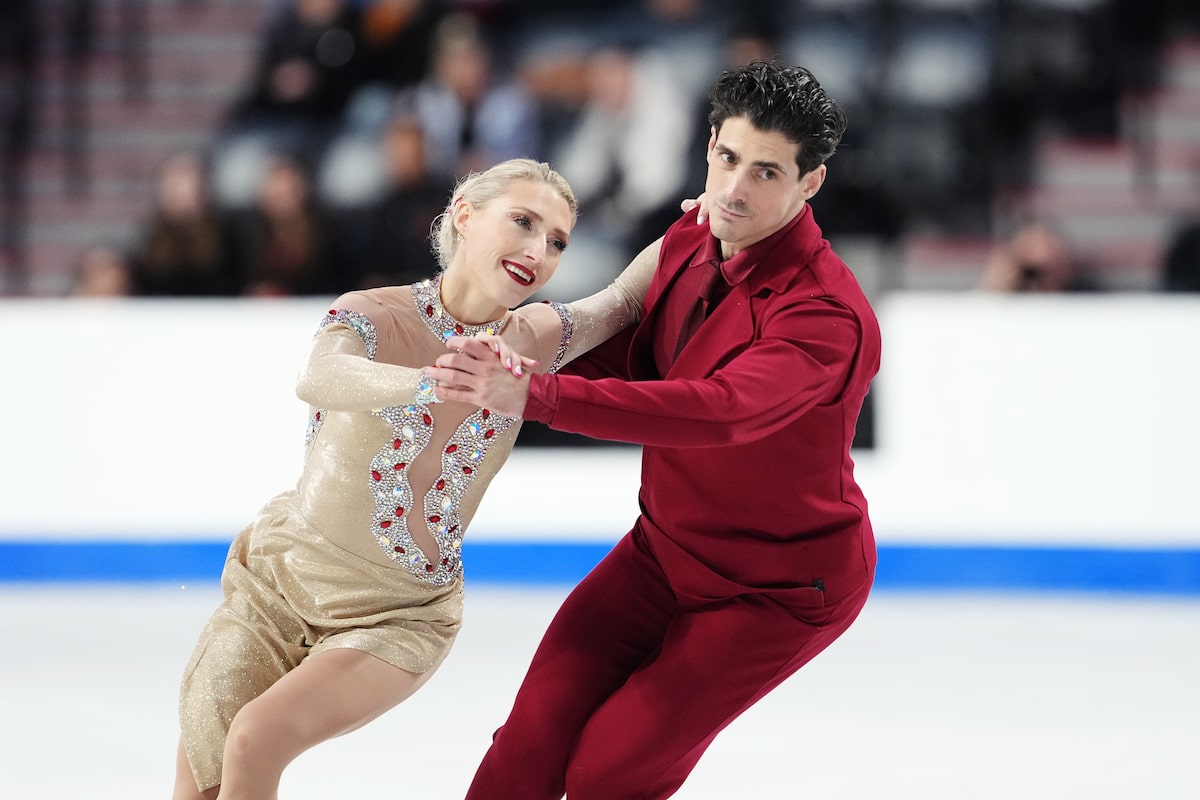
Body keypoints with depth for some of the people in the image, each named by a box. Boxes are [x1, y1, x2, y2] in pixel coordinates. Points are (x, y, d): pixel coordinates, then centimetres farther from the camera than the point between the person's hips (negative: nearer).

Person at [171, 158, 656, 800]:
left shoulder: (534, 339, -8)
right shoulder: (371, 317, -20)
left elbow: (623, 299, 12)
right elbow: (318, 379, -43)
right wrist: (439, 383, -61)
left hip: (396, 618, 1)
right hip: (279, 578, -1)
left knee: (257, 739, -24)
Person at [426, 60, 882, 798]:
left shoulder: (828, 315, -33)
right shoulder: (689, 244, -7)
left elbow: (719, 410, -50)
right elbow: (638, 359, 12)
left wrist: (534, 396, -57)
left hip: (780, 587, -7)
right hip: (668, 548, 7)